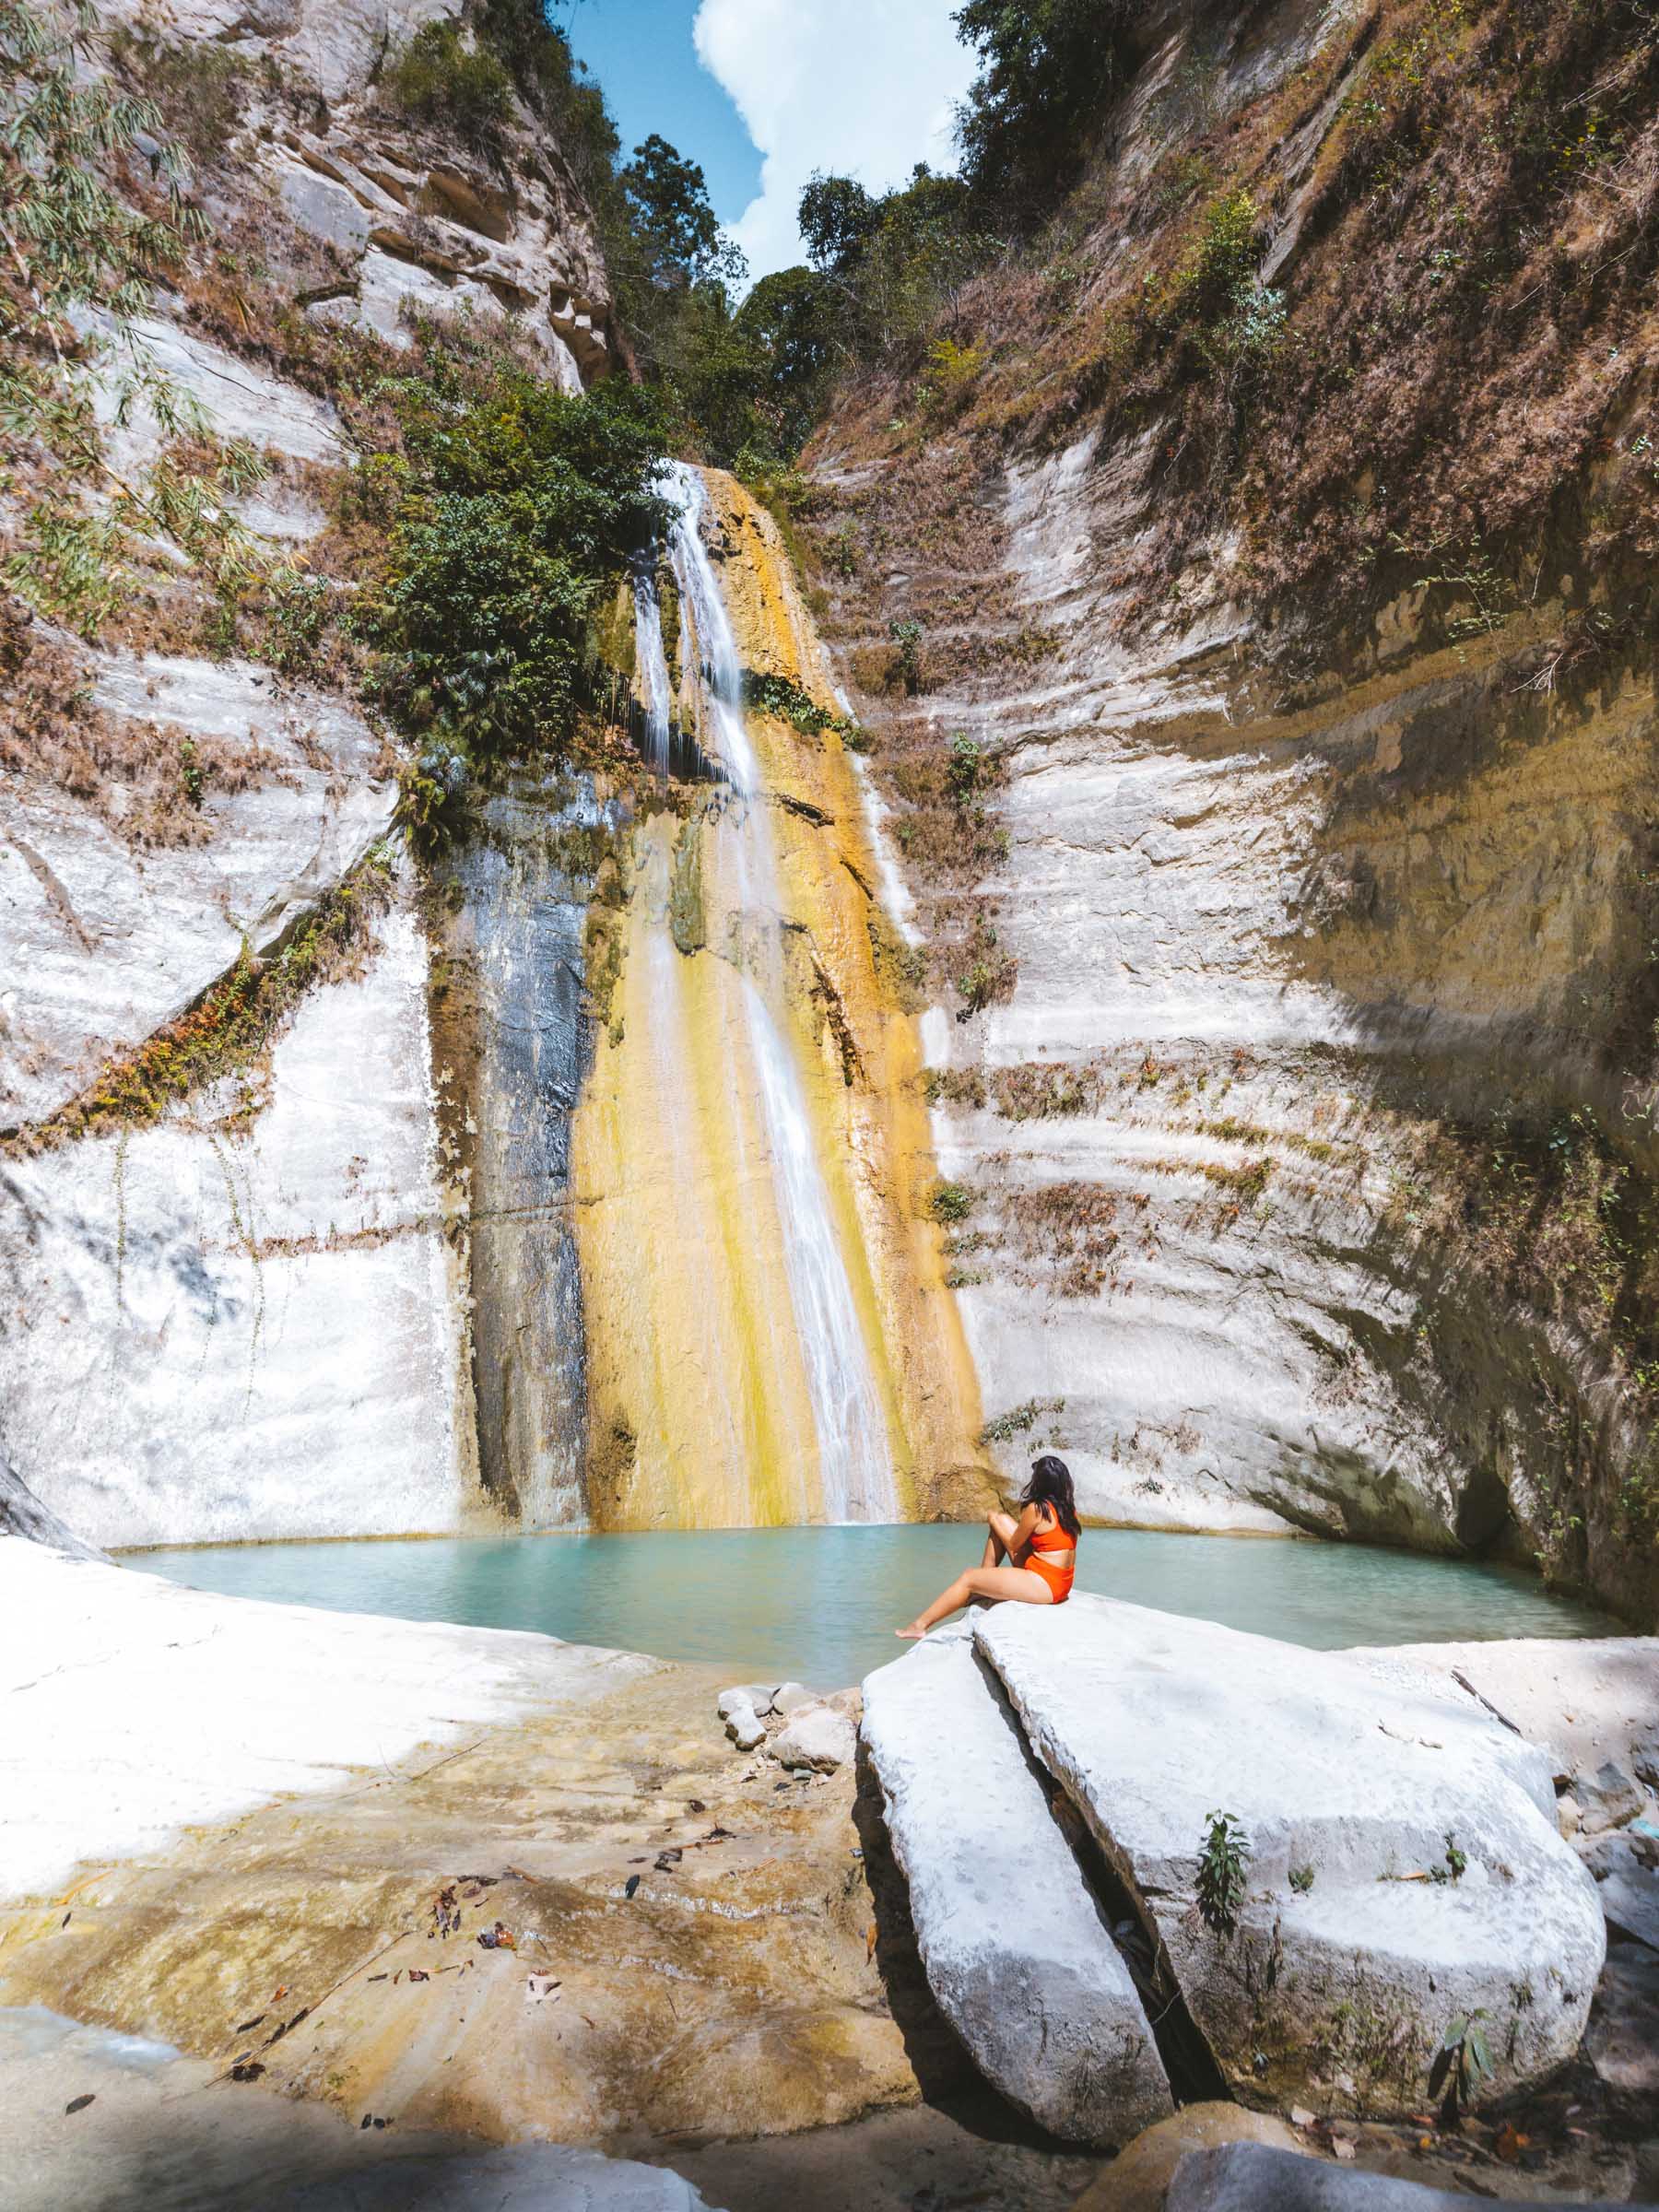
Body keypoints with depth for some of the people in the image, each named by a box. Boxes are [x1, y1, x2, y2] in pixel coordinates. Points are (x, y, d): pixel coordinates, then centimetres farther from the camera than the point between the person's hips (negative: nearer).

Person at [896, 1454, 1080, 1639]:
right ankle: (984, 1582, 26)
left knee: (968, 1578, 2)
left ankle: (919, 1626, 12)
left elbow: (1014, 1545, -4)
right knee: (1002, 1520, 14)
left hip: (1044, 1585, -8)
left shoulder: (1036, 1509, -18)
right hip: (1062, 1583, 8)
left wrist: (994, 1521, 12)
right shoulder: (1069, 1506, 4)